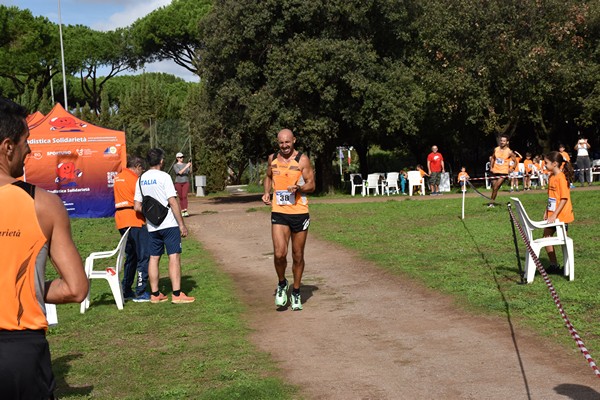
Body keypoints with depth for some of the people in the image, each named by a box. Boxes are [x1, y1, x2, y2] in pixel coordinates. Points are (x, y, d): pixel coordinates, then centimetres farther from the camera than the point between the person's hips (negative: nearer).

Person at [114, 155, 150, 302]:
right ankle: (140, 293, -8)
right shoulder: (134, 179, -8)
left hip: (121, 221, 8)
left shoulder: (117, 178, 17)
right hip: (135, 220, -8)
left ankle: (126, 291, 17)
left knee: (130, 256, 17)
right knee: (144, 256, -5)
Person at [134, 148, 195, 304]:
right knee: (174, 256, -4)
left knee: (154, 258, 10)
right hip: (169, 224, -6)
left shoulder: (141, 179, 8)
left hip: (152, 226, 6)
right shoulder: (164, 177, -9)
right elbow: (173, 202, -13)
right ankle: (177, 294, -7)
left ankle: (154, 294, 14)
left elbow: (137, 207, 5)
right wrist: (182, 225, -10)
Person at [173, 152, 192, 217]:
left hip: (186, 182, 1)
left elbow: (190, 172, -3)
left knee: (184, 196, -14)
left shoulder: (185, 165, 10)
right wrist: (186, 167, -23)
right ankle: (182, 211, 12)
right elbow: (180, 172, -15)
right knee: (180, 197, 3)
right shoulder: (175, 166, 1)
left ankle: (185, 211, -25)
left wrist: (190, 166, -20)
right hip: (178, 183, -1)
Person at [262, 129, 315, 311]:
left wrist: (298, 188, -23)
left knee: (297, 256, 8)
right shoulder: (272, 159, 8)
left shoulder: (302, 159, -3)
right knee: (279, 254, -12)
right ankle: (282, 284, 16)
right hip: (279, 213, 2)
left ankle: (296, 292, 25)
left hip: (300, 213, -1)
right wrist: (267, 193, 6)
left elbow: (311, 185, -3)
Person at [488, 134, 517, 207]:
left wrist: (512, 168, -9)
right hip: (495, 171, 4)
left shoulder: (509, 152, -7)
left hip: (503, 172, -4)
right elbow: (492, 158, 19)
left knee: (495, 188, -14)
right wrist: (491, 167, 10)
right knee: (493, 188, 12)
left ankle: (492, 202, -5)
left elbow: (515, 161, 3)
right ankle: (492, 201, 27)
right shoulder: (496, 149, 4)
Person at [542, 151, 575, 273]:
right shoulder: (551, 176, 9)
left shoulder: (561, 177, -18)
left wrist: (555, 215, -23)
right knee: (546, 237, 9)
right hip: (552, 214, 9)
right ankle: (553, 264, 19)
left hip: (561, 215, -9)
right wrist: (546, 212, 14)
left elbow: (564, 198, -21)